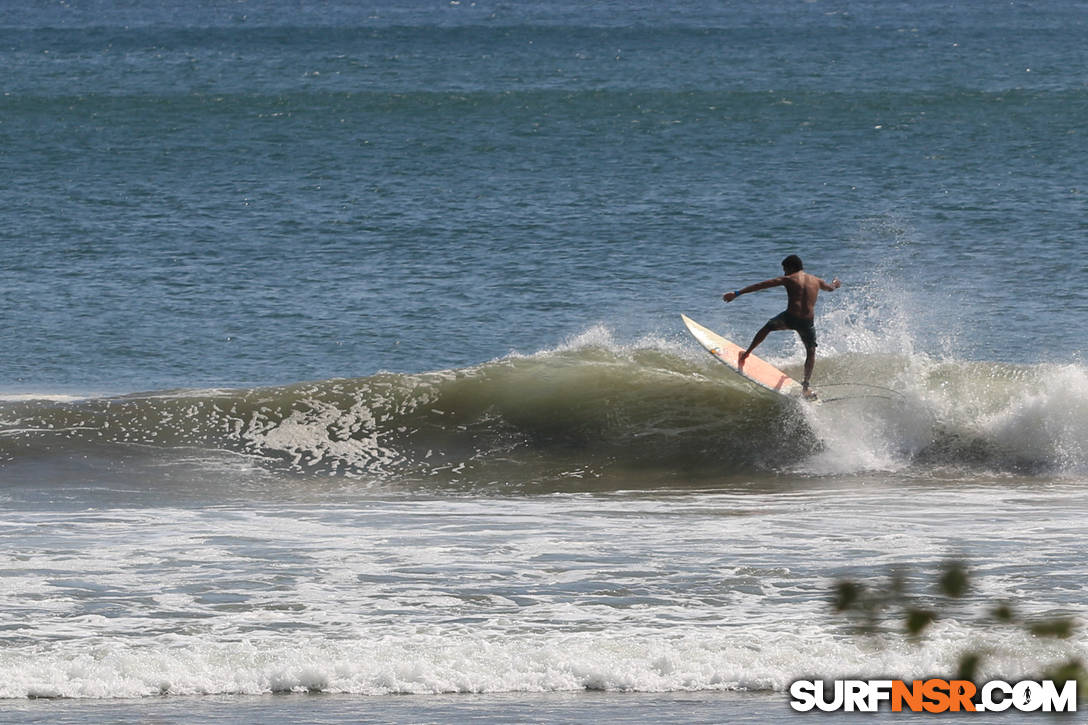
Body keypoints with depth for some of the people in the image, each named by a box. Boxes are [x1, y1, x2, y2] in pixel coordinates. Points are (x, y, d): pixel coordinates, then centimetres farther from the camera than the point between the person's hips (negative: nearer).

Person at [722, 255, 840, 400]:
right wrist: (834, 284, 68)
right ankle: (805, 387, 19)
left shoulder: (789, 279, 5)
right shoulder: (816, 281, 17)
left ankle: (746, 354, 26)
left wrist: (737, 293, 0)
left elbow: (762, 285, 0)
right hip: (807, 321, 3)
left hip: (790, 317, -2)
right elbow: (830, 288, 41)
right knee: (811, 352, 22)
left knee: (767, 328, 26)